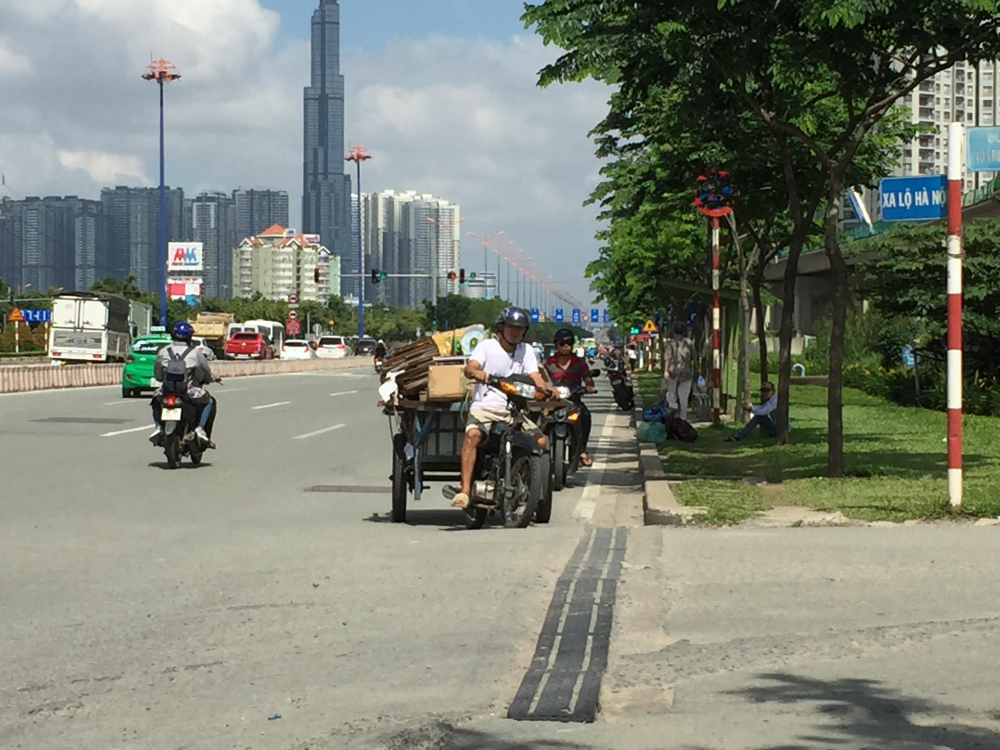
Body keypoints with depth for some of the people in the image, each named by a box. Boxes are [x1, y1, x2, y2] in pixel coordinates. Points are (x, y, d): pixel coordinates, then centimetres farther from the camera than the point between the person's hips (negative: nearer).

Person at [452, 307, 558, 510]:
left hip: (513, 410, 4)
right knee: (472, 434, -33)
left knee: (540, 441, -15)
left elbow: (535, 377, 2)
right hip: (484, 407, -4)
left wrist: (548, 388, -21)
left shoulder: (526, 350, 13)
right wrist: (475, 372, -41)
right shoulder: (486, 346, 0)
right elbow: (470, 368, -16)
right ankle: (465, 490, -36)